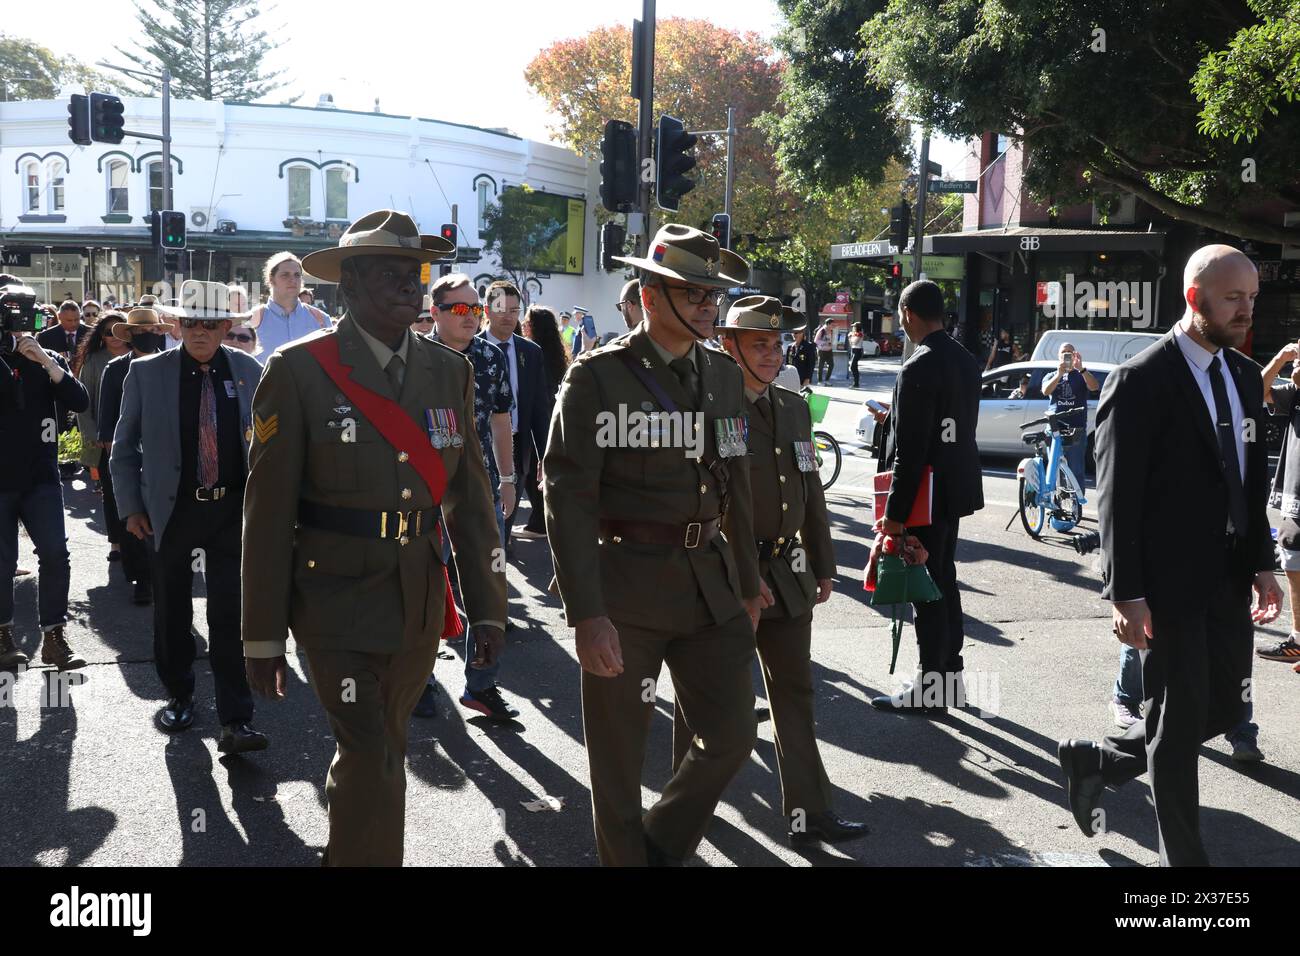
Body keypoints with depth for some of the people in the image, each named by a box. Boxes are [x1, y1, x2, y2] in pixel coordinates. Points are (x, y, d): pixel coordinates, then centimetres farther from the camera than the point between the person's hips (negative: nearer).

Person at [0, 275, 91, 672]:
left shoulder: (48, 359, 9)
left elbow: (80, 401, -6)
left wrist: (45, 360, -15)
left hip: (40, 477, 2)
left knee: (55, 553, -9)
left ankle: (54, 636, 0)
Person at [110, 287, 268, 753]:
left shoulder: (248, 371, 0)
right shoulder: (146, 373, -3)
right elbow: (124, 446, 4)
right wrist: (130, 507, 0)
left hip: (232, 509, 0)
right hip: (171, 509, 1)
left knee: (231, 615, -4)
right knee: (171, 612, 14)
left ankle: (236, 721, -1)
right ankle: (179, 695, 35)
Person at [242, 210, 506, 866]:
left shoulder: (450, 372, 5)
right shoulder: (298, 371, -9)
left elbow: (469, 495, 8)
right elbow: (268, 511, -8)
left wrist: (487, 604, 6)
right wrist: (263, 634, -7)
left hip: (421, 607, 5)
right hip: (338, 606, -5)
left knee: (376, 755, 19)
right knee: (373, 765, -8)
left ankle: (344, 849, 42)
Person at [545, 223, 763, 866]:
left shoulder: (724, 375, 9)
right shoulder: (598, 377, -10)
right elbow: (568, 499, -14)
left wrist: (747, 585, 19)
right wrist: (587, 614, -19)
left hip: (711, 585, 6)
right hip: (625, 589, -5)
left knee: (731, 736, 9)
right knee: (618, 760, 7)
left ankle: (662, 846, 33)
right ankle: (626, 857, 29)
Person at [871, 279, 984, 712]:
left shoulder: (917, 370, -21)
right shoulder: (966, 361, 7)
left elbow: (909, 451, -22)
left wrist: (895, 511, -18)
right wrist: (895, 417, 23)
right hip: (957, 486, 9)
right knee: (944, 580, 18)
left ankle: (929, 688, 8)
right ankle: (950, 676, 28)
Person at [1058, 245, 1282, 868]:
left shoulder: (1245, 376, 9)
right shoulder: (1142, 381, -14)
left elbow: (1253, 481, 15)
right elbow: (1118, 497, -15)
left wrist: (1262, 565, 8)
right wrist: (1127, 595, -17)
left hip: (1228, 579, 8)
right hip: (1169, 583, -7)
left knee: (1223, 710, 15)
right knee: (1180, 723, 4)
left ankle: (1097, 762, 34)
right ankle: (1183, 855, 22)